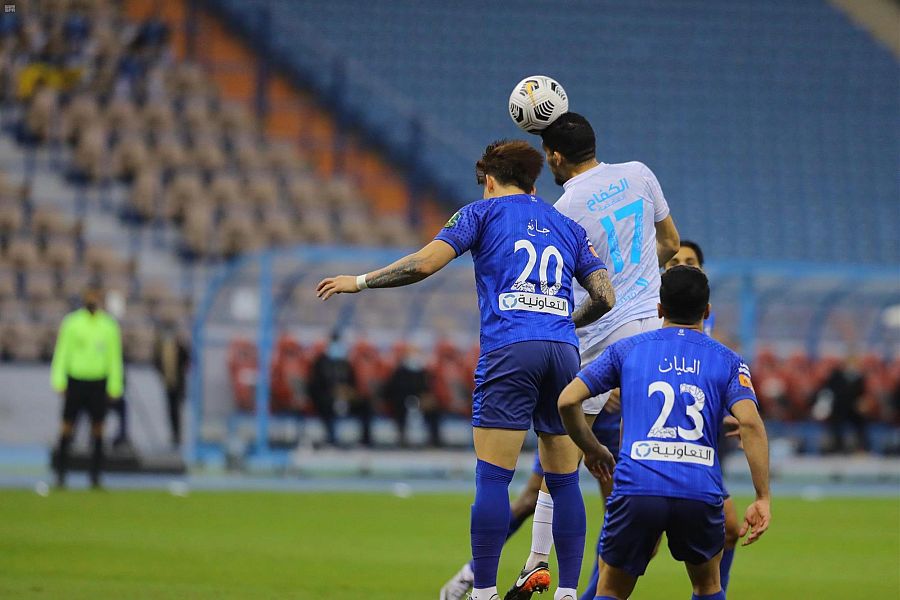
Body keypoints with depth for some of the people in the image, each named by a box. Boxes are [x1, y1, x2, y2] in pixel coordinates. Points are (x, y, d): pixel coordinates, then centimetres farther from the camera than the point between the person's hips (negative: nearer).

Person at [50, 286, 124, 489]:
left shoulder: (109, 326, 5)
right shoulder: (71, 323, 2)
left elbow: (114, 358, 8)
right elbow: (62, 352, 4)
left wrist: (114, 386, 4)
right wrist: (59, 382, -2)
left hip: (99, 384, 1)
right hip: (75, 380, -1)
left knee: (97, 430, 1)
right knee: (67, 428, -3)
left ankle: (95, 477, 6)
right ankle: (60, 475, 2)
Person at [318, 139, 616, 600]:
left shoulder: (484, 212, 12)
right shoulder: (567, 228, 23)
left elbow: (424, 263, 1)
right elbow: (605, 297, 17)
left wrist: (360, 281, 13)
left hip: (509, 350, -4)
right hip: (563, 353, 4)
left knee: (492, 478, -5)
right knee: (564, 482, 8)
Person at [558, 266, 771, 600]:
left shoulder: (626, 350, 15)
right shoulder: (727, 361, 14)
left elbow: (567, 400, 9)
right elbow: (750, 423, -2)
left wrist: (591, 450, 26)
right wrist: (763, 498, -2)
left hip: (636, 489, 0)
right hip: (701, 493, 1)